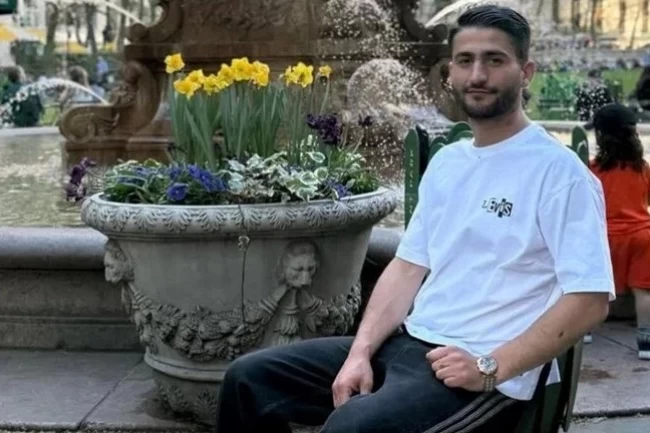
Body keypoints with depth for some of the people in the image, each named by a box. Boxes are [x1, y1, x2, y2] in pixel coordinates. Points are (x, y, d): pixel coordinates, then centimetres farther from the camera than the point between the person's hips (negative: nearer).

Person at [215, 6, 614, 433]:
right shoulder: (445, 162, 13)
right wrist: (360, 352, -2)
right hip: (406, 343, 7)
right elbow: (408, 267, 11)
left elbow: (590, 300, -15)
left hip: (485, 377, -7)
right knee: (250, 376, 1)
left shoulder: (558, 172, -9)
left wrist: (490, 369, -19)